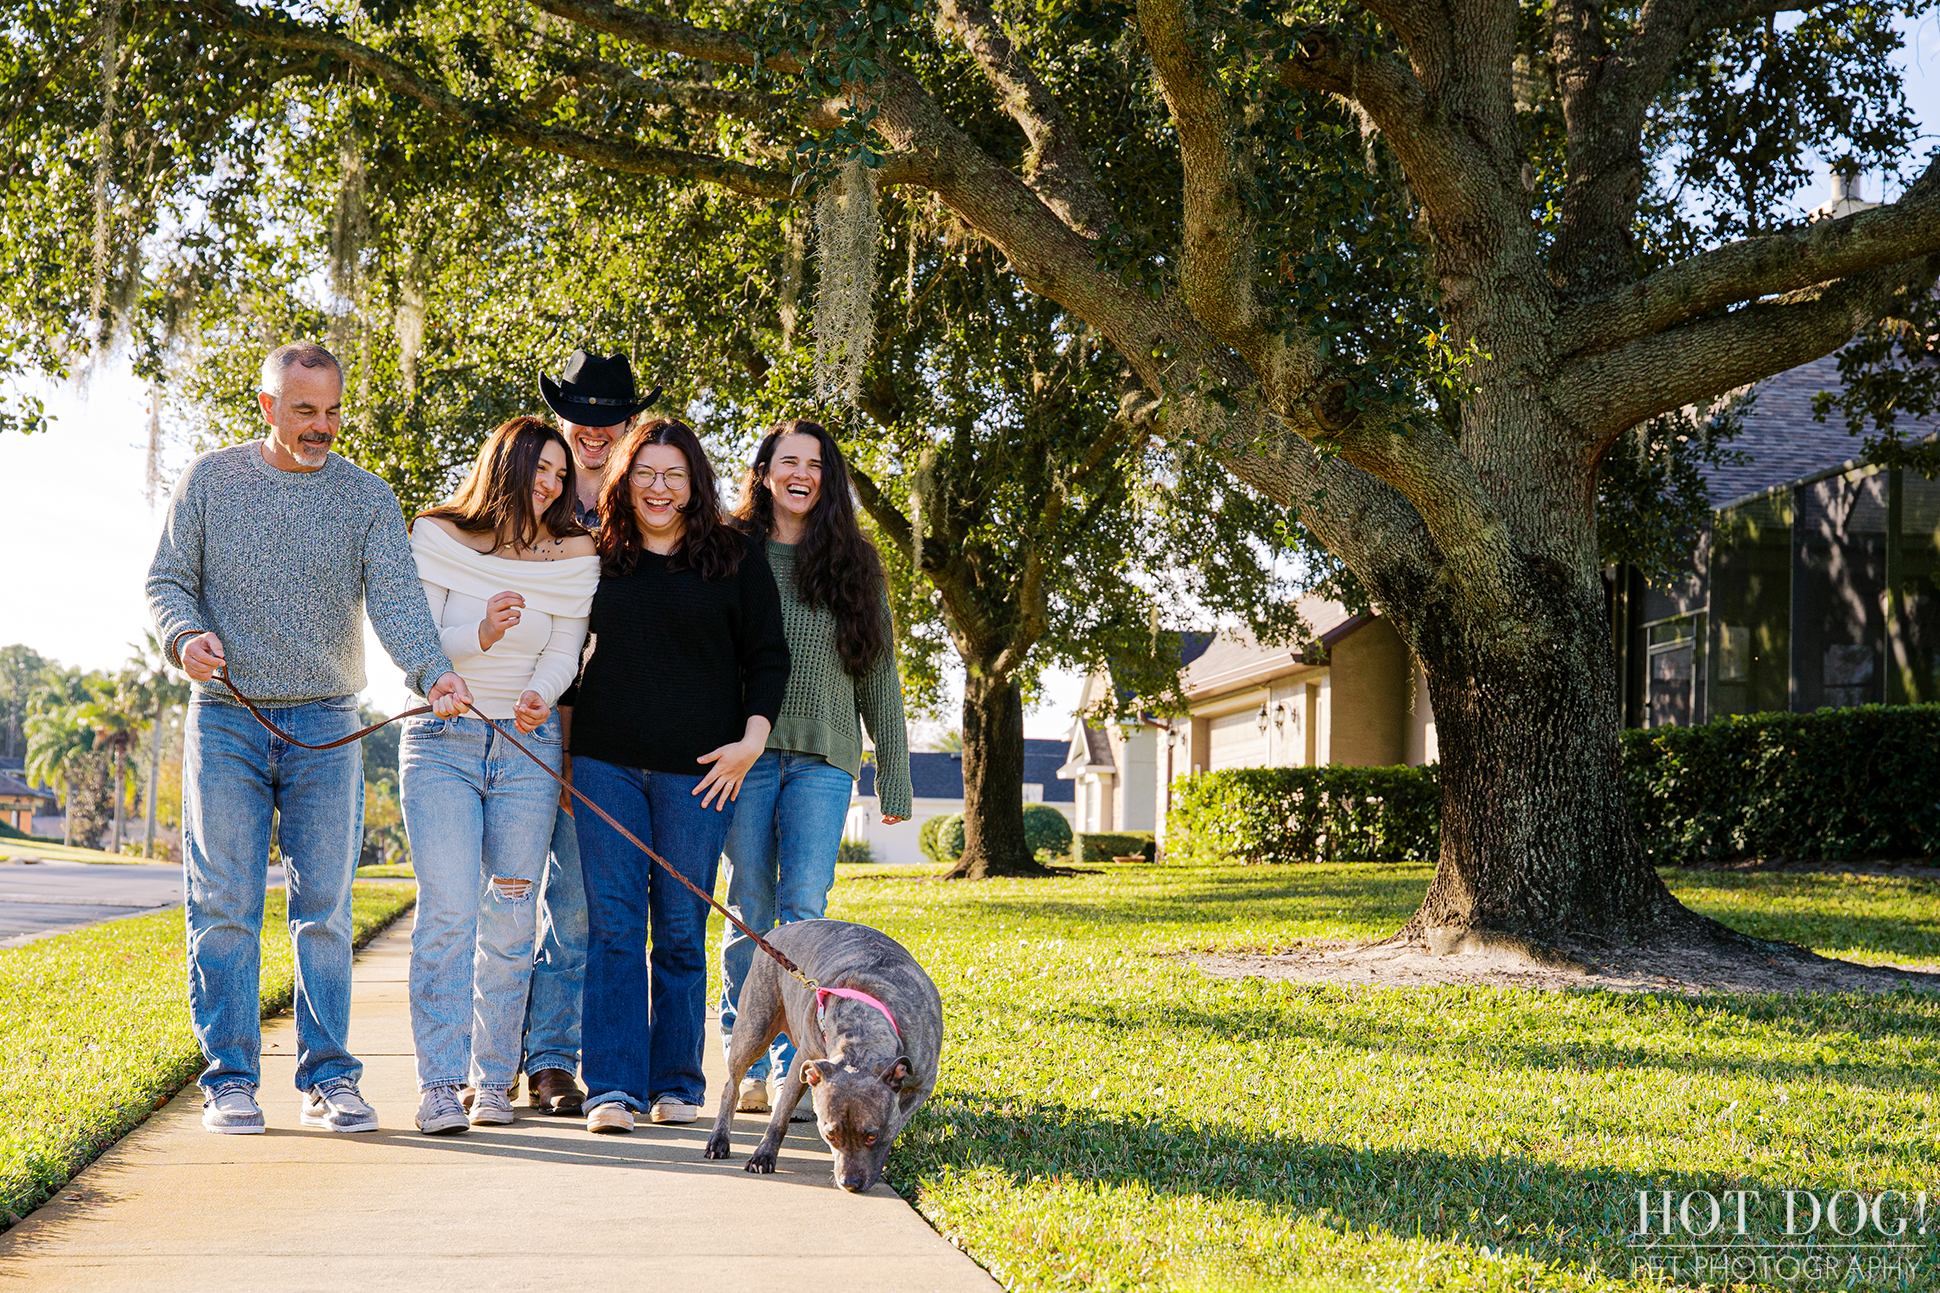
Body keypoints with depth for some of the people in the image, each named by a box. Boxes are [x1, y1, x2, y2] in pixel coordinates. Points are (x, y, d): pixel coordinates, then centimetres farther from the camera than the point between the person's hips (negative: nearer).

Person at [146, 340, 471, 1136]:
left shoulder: (367, 498, 4)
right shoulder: (211, 481, 5)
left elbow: (395, 599, -8)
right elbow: (166, 579, 6)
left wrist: (432, 673, -27)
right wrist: (185, 633, -17)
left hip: (327, 726, 1)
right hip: (227, 722, -1)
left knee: (325, 908, 2)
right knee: (225, 908, -2)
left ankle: (328, 1078, 8)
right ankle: (230, 1080, 4)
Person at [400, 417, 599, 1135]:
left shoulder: (574, 556, 4)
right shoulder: (439, 538, -2)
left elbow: (564, 650, 0)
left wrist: (541, 693, -22)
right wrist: (479, 636, -24)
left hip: (527, 749, 2)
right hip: (441, 742, -2)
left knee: (511, 920, 0)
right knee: (447, 911, -13)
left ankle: (493, 1079, 9)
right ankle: (439, 1085, -12)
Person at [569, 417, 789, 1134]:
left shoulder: (735, 558, 4)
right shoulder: (598, 558, 11)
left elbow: (767, 658, 5)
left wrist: (752, 740, -7)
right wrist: (564, 748, 13)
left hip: (697, 769, -2)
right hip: (605, 762, 2)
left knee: (680, 930, 2)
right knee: (611, 924, -3)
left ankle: (677, 1084, 11)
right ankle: (613, 1087, -3)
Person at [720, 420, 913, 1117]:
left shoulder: (855, 564, 13)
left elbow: (879, 677, 14)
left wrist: (895, 776, 10)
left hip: (823, 758, 1)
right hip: (744, 752, 0)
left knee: (803, 909, -10)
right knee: (750, 912, -1)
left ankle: (794, 1070, -7)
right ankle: (747, 1067, 8)